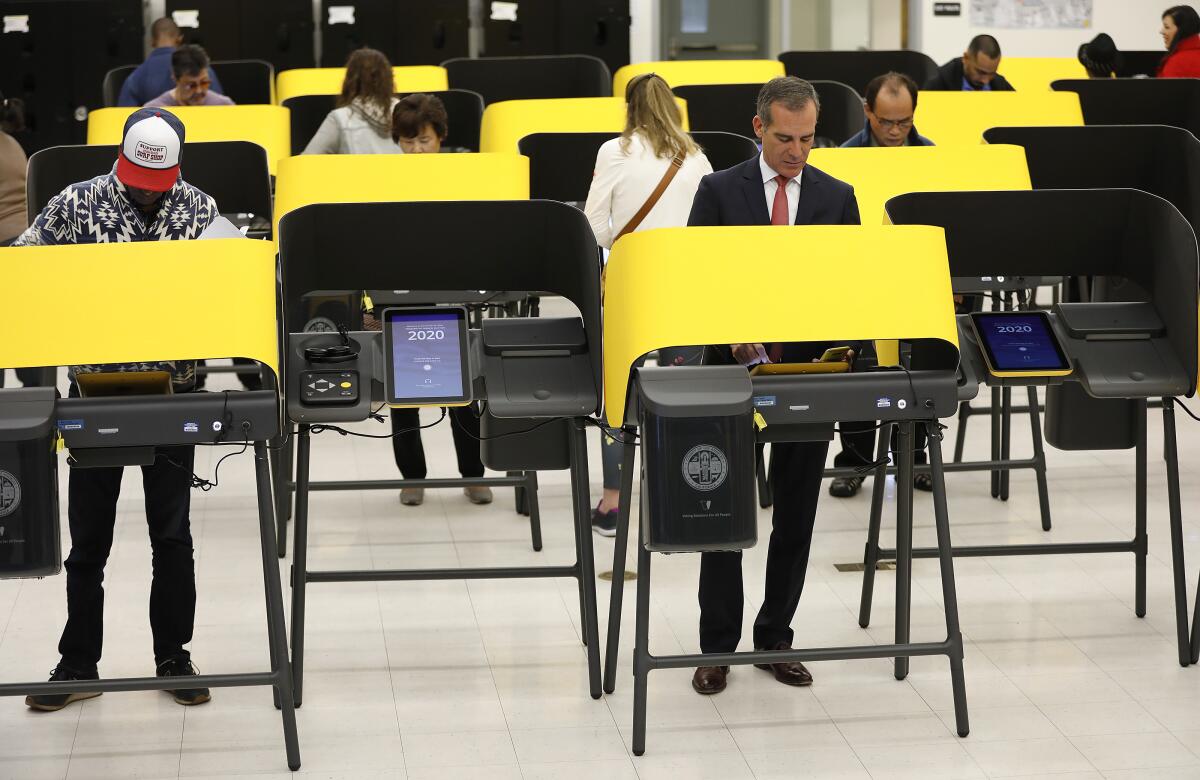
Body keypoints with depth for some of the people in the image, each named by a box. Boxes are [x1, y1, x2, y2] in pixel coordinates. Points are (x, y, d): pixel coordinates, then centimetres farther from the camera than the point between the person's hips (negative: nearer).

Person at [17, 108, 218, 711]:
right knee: (88, 536, 7)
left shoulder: (200, 210, -1)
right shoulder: (75, 205, -4)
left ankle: (172, 657, 20)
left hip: (172, 388, 0)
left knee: (172, 533, 7)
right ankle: (78, 662, 17)